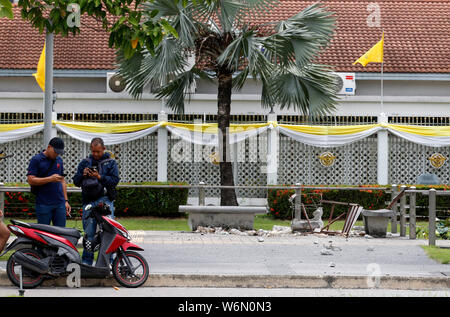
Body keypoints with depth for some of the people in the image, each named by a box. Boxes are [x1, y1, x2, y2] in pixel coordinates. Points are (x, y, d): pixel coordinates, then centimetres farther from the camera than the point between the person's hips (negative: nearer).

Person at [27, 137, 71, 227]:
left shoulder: (59, 160, 15)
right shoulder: (36, 160, -2)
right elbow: (31, 180, -10)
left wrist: (66, 200, 15)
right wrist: (50, 179, -18)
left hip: (60, 204, 5)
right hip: (43, 205, -5)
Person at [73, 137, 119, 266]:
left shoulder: (110, 163, 10)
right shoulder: (85, 163, 18)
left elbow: (114, 180, -2)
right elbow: (76, 181, 16)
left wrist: (99, 177, -14)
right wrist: (82, 175, -5)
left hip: (104, 199, -3)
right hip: (88, 201, 3)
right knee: (88, 233, 3)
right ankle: (87, 261, 9)